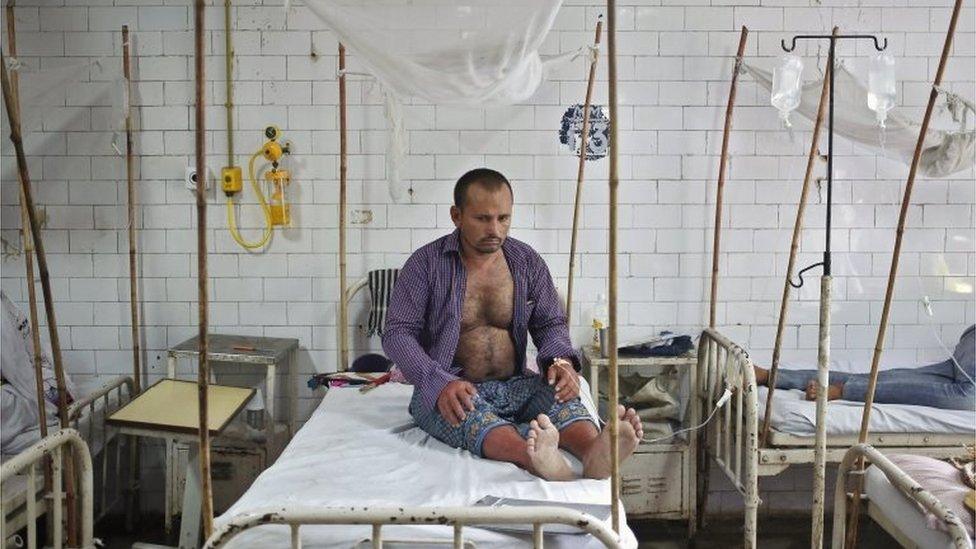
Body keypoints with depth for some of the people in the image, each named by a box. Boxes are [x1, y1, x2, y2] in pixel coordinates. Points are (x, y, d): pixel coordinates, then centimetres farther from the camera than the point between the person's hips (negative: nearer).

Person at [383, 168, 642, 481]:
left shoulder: (527, 262, 8)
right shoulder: (426, 264, -3)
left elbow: (550, 322, 11)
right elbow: (397, 332, -8)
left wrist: (561, 360, -15)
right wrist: (440, 383, -26)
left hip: (513, 385, 3)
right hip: (444, 389, -3)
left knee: (559, 391, -29)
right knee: (467, 409, -38)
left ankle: (595, 453, -59)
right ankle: (532, 456, -67)